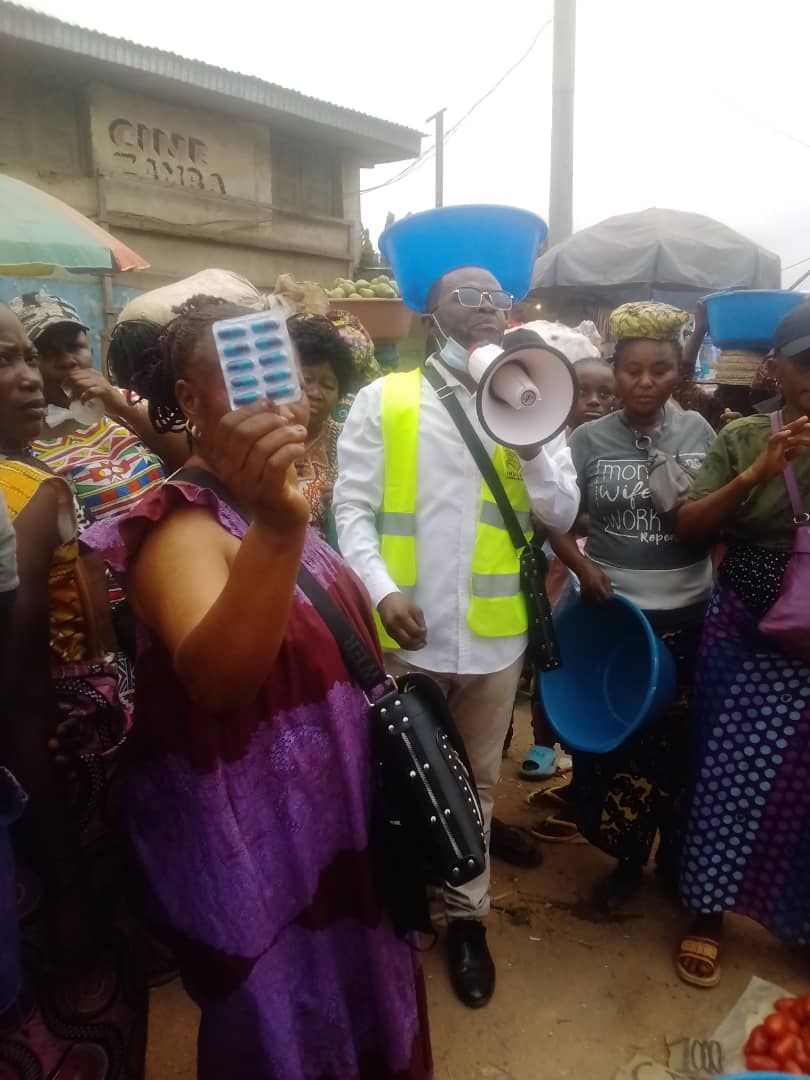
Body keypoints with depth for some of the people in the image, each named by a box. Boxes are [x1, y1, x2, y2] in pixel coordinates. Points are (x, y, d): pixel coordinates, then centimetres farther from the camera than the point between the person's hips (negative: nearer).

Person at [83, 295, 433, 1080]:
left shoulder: (271, 502, 3)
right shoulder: (180, 526, -24)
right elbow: (215, 680, -44)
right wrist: (276, 528, -56)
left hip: (333, 813, 9)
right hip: (256, 842, -8)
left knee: (354, 1006, 29)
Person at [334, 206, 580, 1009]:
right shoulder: (382, 401, -1)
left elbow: (561, 514, 2)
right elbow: (351, 508, -6)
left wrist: (528, 442, -12)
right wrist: (382, 591, -19)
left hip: (495, 634, 2)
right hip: (407, 632, -2)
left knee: (477, 780, 18)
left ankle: (465, 916, 39)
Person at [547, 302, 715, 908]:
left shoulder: (699, 431, 2)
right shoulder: (590, 439, -4)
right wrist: (582, 567, -19)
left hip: (689, 615, 2)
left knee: (682, 740, 14)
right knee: (617, 738, 9)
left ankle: (676, 852, 37)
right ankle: (628, 857, 31)